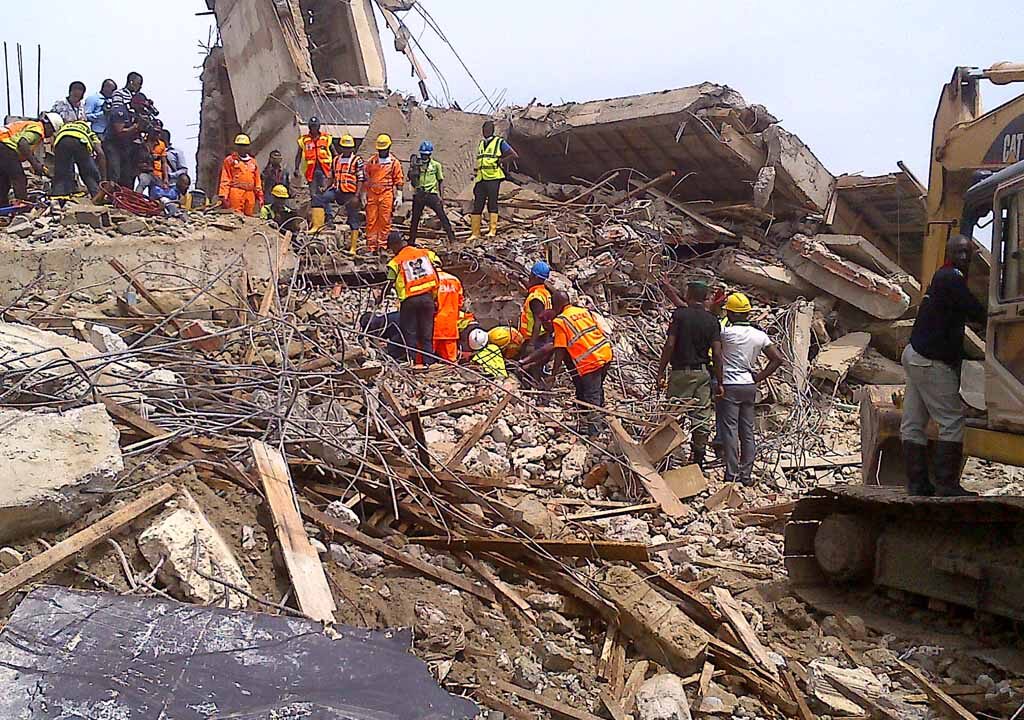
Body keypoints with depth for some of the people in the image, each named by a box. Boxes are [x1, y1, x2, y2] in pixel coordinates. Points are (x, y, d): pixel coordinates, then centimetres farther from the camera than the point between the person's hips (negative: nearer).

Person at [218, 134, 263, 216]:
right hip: (236, 193, -5)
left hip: (250, 194, 5)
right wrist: (224, 196, -10)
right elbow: (225, 180, 0)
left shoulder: (252, 161, 20)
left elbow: (257, 181, 21)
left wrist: (260, 196, 15)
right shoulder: (230, 160, 7)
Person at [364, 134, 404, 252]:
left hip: (386, 194, -2)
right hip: (372, 194, 3)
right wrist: (364, 195, 11)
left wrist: (399, 196, -3)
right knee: (371, 221, 1)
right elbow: (366, 179, 15)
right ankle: (371, 247, 6)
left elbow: (399, 181, 4)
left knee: (385, 221, -2)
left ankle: (382, 246, 3)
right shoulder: (371, 161, 11)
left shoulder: (394, 163, 4)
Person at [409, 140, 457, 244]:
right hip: (419, 194, 2)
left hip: (432, 194, -2)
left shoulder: (436, 165, 6)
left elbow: (441, 181, 9)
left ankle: (451, 237, -7)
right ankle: (411, 241, 16)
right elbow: (413, 182, 12)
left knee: (442, 215, -10)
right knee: (415, 218, 7)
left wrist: (441, 197, 1)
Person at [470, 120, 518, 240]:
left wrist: (500, 161, -7)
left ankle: (493, 230, -8)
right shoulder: (481, 144, 22)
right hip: (481, 179, 6)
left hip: (493, 178, -6)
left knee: (492, 204, -9)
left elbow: (514, 155, -2)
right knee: (477, 206, 2)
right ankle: (475, 233, 4)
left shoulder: (499, 142, 3)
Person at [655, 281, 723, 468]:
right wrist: (719, 382, 3)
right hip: (703, 372, 4)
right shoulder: (712, 320, 4)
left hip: (682, 371, -4)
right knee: (702, 418, 7)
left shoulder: (680, 314, -6)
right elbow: (717, 353, -1)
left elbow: (669, 345, -11)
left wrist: (661, 372, -7)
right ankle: (698, 460, 13)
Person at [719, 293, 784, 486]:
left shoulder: (726, 332, -13)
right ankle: (746, 475, 15)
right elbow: (777, 358, 3)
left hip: (730, 386, -5)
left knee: (730, 430, -2)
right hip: (750, 386, 6)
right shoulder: (759, 335, 3)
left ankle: (732, 475, -3)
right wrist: (760, 377, 6)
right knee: (747, 431, 10)